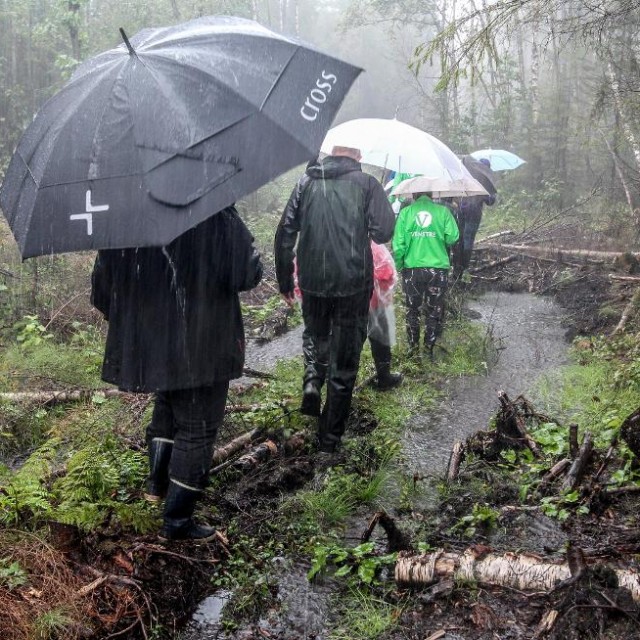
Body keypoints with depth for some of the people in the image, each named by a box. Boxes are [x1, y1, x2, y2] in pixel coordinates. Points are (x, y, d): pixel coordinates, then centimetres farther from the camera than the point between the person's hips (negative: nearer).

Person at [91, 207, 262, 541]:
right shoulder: (216, 216, -17)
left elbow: (102, 285, 5)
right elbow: (248, 273, -17)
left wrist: (127, 318, 20)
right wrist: (248, 251, 4)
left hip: (144, 339, 6)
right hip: (201, 347, -5)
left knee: (168, 407, 31)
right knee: (197, 428, 7)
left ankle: (157, 482, 38)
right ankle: (177, 522, 13)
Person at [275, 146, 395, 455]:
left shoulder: (306, 182, 4)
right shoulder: (366, 183, -4)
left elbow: (285, 233, 3)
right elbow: (383, 232, -11)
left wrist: (284, 280, 11)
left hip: (312, 282, 2)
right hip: (353, 284, -2)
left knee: (316, 337, 30)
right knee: (343, 363, 8)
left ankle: (311, 381, 2)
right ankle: (329, 438, 11)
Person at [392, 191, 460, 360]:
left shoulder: (405, 212, -1)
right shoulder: (443, 211, -1)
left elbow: (398, 243, -6)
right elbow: (453, 237, -8)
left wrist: (397, 265, 6)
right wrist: (438, 240, 12)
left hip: (412, 268, 0)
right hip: (438, 269, 0)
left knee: (412, 310, 14)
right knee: (434, 312, 12)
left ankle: (413, 349, 18)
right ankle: (429, 349, 15)